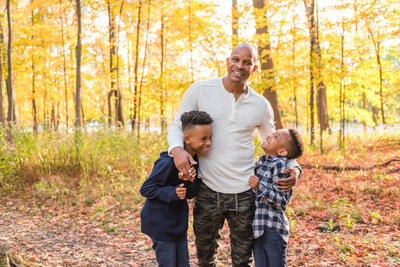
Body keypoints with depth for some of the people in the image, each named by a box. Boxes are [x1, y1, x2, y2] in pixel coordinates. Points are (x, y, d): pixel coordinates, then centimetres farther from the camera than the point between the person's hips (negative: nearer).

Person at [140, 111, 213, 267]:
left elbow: (191, 194, 0)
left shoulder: (195, 159, 0)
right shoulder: (168, 162, -26)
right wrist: (172, 193, -33)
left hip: (178, 223, 8)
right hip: (161, 224, -8)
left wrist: (190, 180, -22)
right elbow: (145, 189, -20)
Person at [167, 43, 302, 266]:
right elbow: (177, 126, 2)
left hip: (244, 193, 1)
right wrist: (177, 149, -20)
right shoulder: (200, 90, -4)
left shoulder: (261, 106, 3)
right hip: (208, 190, -1)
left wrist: (294, 168, -3)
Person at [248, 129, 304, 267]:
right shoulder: (261, 162, 10)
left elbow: (282, 201, -20)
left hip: (273, 231, -7)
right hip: (257, 229, 7)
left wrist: (259, 188, -27)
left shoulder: (279, 164, -15)